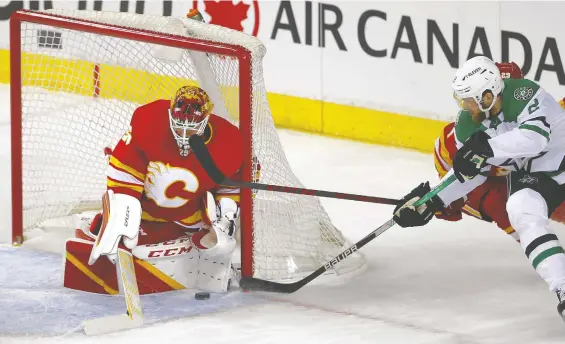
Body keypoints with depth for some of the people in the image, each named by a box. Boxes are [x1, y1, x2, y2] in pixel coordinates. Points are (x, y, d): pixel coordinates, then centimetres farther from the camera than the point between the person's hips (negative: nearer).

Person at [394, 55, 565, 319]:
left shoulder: (522, 94, -28)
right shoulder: (467, 124, -10)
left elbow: (535, 136, -42)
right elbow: (472, 171, 2)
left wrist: (486, 146, -45)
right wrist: (432, 201, -5)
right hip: (528, 175, 4)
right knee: (525, 217, -21)